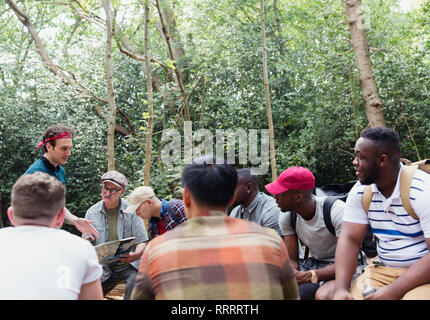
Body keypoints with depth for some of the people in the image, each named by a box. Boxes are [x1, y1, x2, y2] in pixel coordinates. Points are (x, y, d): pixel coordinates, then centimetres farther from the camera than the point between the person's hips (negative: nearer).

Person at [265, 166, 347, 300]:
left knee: (324, 295, -37)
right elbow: (292, 260, -1)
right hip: (314, 263, 5)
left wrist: (308, 276, -35)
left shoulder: (336, 211, -23)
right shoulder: (287, 215, -6)